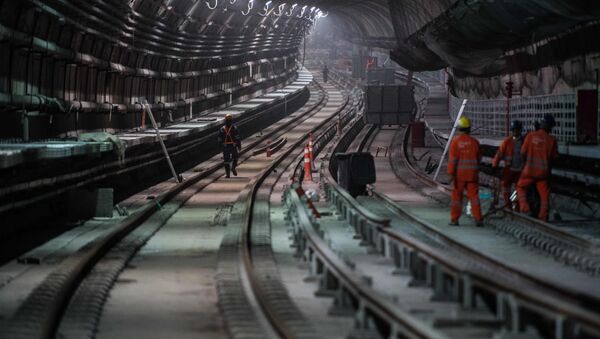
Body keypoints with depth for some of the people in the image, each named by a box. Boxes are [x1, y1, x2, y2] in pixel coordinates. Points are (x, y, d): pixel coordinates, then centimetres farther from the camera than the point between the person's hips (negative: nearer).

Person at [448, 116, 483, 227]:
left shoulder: (455, 141, -9)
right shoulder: (474, 141, -1)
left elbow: (452, 158, -13)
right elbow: (478, 157, 12)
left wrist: (451, 174, -12)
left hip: (459, 173, -2)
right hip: (472, 173, 2)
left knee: (457, 196, 9)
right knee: (474, 196, 4)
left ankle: (454, 219, 11)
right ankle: (478, 219, -2)